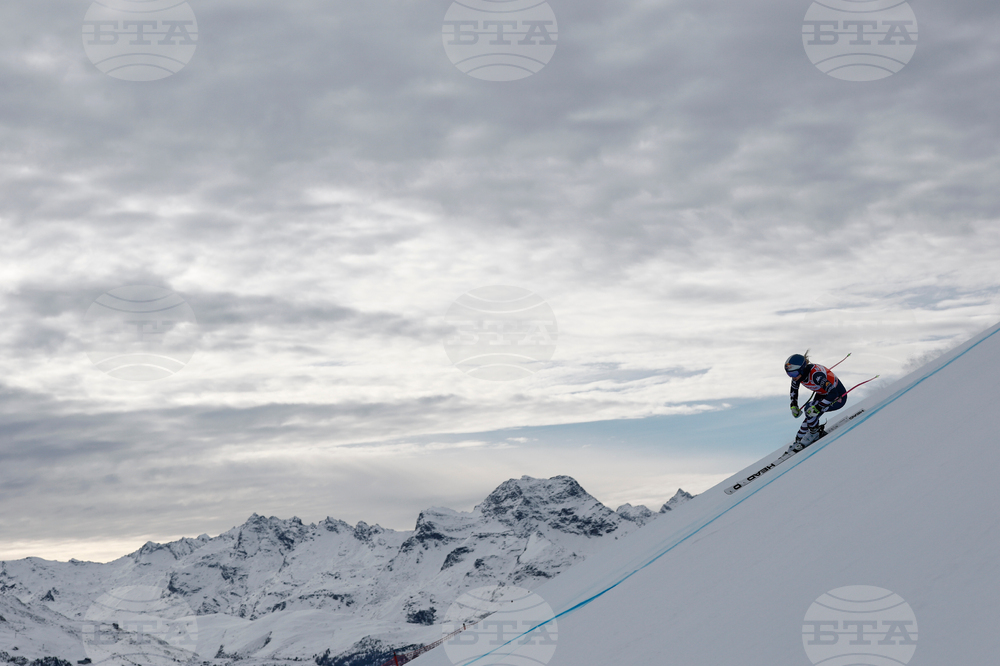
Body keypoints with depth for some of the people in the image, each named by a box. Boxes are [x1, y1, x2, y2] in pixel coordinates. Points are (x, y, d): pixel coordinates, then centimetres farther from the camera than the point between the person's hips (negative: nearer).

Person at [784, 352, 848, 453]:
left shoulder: (815, 374, -39)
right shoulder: (798, 373, -15)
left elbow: (833, 394, -41)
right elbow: (793, 390, 8)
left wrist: (817, 408, -40)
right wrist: (794, 406, 0)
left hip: (838, 397, -8)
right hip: (822, 395, 8)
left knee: (809, 409, -24)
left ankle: (815, 432, -2)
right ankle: (799, 440, 11)